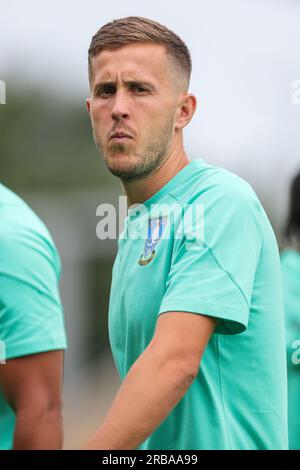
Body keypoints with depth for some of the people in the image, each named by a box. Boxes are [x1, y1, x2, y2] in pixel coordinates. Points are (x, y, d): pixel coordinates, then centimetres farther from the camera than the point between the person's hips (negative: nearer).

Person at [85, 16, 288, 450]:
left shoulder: (221, 201, -15)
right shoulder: (139, 226, 14)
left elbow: (175, 362, -25)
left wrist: (94, 451, -29)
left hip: (219, 444, -8)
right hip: (149, 451, 8)